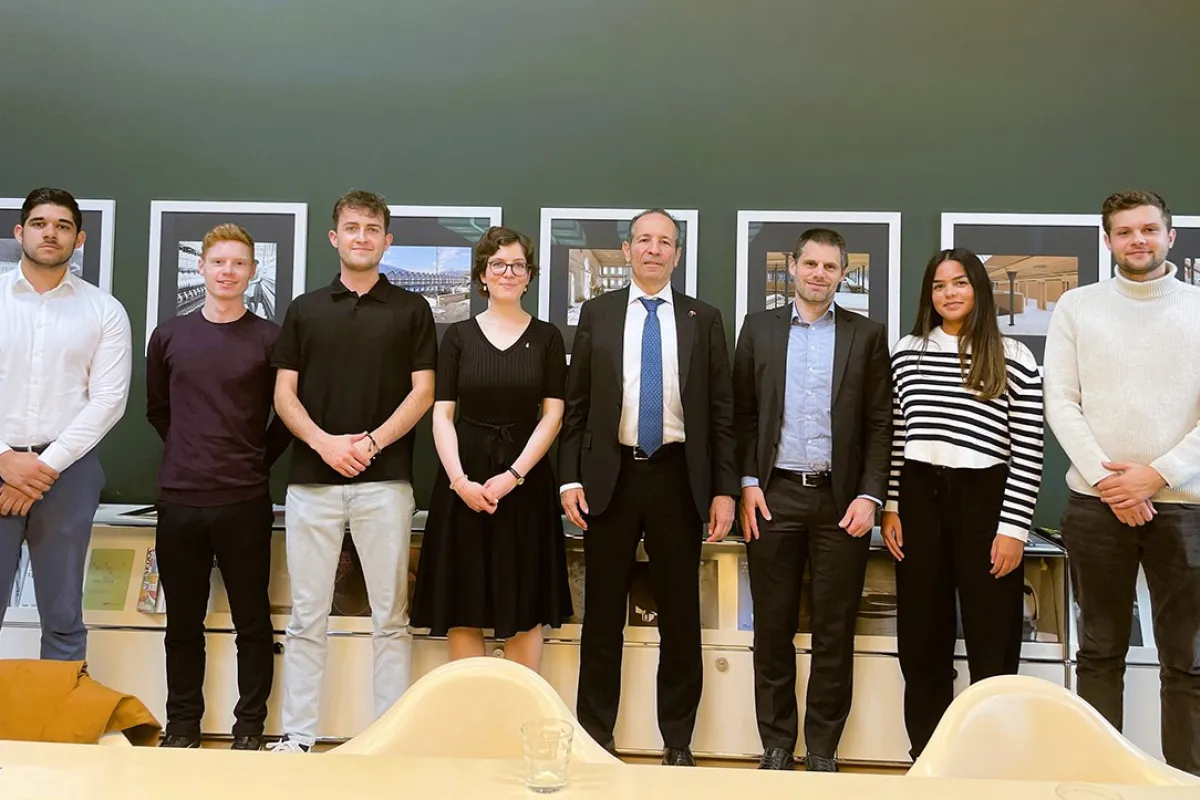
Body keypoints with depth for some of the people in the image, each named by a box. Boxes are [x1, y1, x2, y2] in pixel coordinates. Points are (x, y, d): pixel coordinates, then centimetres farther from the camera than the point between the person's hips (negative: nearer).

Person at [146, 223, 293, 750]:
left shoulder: (270, 338, -1)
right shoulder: (168, 336, 7)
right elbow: (157, 408, 18)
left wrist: (258, 460, 2)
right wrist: (187, 453, 13)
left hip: (245, 502, -2)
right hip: (179, 499, 3)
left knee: (252, 621, 4)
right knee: (183, 622, 11)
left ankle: (249, 727, 15)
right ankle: (182, 725, 23)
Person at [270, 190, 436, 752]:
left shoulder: (411, 310, 7)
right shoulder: (305, 309, 11)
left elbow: (423, 392, 1)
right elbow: (284, 394, 6)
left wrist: (372, 441, -12)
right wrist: (324, 442, -11)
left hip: (385, 481, -1)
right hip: (312, 480, 2)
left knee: (390, 617, 3)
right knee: (307, 616, 6)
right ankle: (297, 735, 14)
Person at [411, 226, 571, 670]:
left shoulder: (547, 337, 5)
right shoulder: (459, 335, 6)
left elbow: (552, 415, -1)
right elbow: (442, 414, 1)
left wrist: (513, 475, -12)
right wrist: (459, 480, -12)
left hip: (525, 478, 0)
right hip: (463, 478, 1)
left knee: (524, 609, 3)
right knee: (462, 606, 3)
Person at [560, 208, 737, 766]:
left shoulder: (703, 319, 6)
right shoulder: (596, 314, 7)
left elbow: (721, 411, 4)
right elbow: (575, 404, 5)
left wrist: (724, 489, -2)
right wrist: (569, 478, -3)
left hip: (677, 477, 0)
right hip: (610, 476, 0)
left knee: (680, 616, 6)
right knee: (603, 615, 7)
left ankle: (677, 742, 19)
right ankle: (595, 736, 19)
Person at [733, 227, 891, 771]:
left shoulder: (867, 335, 5)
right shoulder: (758, 328, 8)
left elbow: (880, 423, 3)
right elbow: (743, 413, 7)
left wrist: (870, 495, -6)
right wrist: (748, 483, -3)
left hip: (841, 499, 0)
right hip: (774, 496, 1)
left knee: (834, 633, 5)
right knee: (773, 628, 7)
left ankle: (822, 751, 17)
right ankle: (777, 745, 19)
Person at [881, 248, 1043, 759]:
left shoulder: (1013, 359, -1)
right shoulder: (906, 352, 8)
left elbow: (1028, 452, -4)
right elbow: (894, 437, 10)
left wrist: (1013, 528, -9)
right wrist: (890, 507, 4)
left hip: (984, 500, -3)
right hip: (919, 497, 3)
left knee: (992, 640, 4)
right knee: (921, 637, 10)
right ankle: (926, 756, 23)